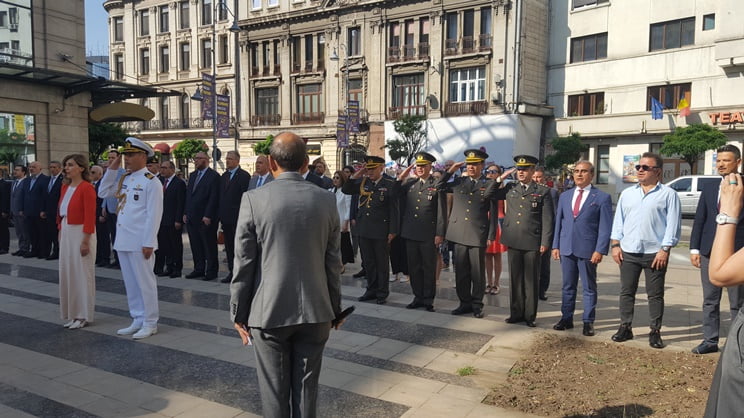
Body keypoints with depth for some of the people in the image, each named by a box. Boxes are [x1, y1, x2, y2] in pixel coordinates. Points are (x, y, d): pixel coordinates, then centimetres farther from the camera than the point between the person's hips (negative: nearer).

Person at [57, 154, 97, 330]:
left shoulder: (87, 188, -14)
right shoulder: (65, 187, 9)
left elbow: (90, 217, -18)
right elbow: (60, 211, 14)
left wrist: (85, 241, -19)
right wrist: (60, 231, 10)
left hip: (81, 233, -8)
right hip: (66, 232, 8)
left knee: (82, 273, 2)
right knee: (67, 272, 13)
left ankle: (83, 316, 14)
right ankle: (71, 313, 25)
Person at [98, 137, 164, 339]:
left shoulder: (151, 181, -11)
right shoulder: (124, 178, 13)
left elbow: (154, 215, -15)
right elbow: (103, 193, 17)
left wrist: (148, 243, -18)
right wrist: (112, 168, 8)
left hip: (139, 242, -8)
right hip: (122, 240, 8)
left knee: (144, 282, 1)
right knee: (130, 283, 14)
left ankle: (150, 324, 11)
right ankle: (137, 320, 25)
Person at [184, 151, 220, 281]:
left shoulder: (213, 176, -7)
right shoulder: (192, 175, 17)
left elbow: (214, 197, -13)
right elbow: (188, 195, 19)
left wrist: (208, 216, -17)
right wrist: (185, 213, 11)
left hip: (206, 218, -7)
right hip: (191, 218, 8)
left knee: (209, 246, 1)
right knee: (195, 246, 12)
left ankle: (211, 271, 9)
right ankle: (199, 269, 22)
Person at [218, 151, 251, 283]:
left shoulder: (244, 176, -8)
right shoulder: (224, 176, 15)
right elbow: (221, 196, 18)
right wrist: (221, 215, 12)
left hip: (237, 217, -7)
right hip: (226, 217, 7)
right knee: (229, 246, 11)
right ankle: (231, 272, 19)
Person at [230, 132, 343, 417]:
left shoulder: (253, 199, -9)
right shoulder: (326, 200, -3)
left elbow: (244, 263, -7)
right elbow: (333, 262, 0)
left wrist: (238, 312, 4)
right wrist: (335, 308, 11)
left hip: (269, 311, -2)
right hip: (315, 311, 2)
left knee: (274, 391, 11)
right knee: (306, 389, 13)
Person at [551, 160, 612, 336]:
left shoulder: (602, 197, -1)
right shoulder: (565, 196, 12)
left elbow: (605, 227, -5)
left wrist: (600, 250, -13)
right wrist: (556, 245, 6)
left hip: (588, 250, -4)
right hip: (566, 248, 4)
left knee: (589, 288, 7)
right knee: (568, 286, 12)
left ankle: (588, 322, 16)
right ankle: (566, 318, 22)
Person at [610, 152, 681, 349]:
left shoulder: (668, 194, -1)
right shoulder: (627, 193, 11)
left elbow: (673, 224, -5)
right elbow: (618, 221, 11)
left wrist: (665, 250, -11)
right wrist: (615, 245, 3)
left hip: (655, 253, -3)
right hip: (628, 252, 4)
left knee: (655, 295, 5)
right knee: (626, 292, 9)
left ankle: (655, 332, 15)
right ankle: (625, 327, 19)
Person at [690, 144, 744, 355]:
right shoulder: (709, 190, 11)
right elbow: (699, 220, 9)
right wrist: (694, 249, 5)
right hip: (709, 252, 4)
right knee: (710, 300, 10)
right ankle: (710, 340, 20)